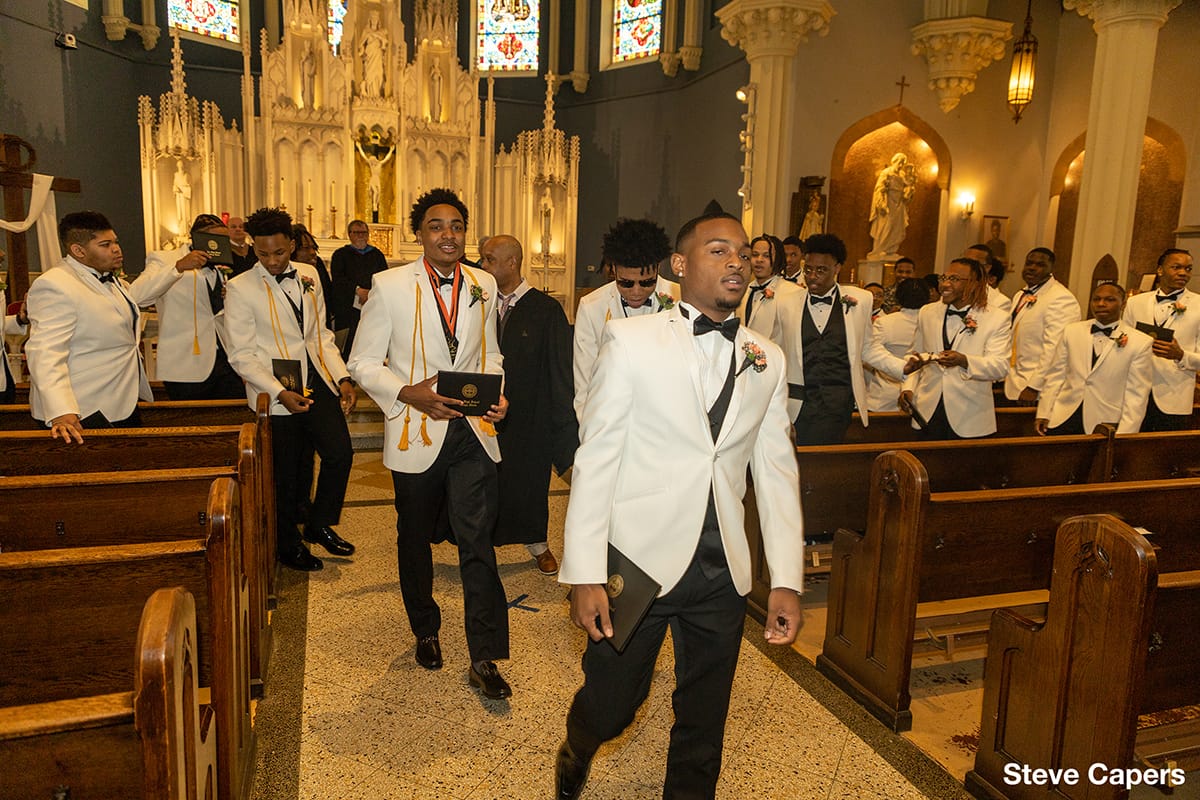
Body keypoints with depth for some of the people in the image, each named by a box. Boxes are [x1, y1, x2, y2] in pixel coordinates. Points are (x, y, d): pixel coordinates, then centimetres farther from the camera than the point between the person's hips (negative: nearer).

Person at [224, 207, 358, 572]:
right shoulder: (240, 288, -7)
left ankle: (319, 524, 21)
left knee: (340, 452, -4)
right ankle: (288, 545, 29)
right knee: (286, 472, 7)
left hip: (317, 380, 4)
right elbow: (242, 355, -9)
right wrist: (280, 392, -21)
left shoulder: (309, 276, 7)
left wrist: (342, 377, 1)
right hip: (276, 392, -4)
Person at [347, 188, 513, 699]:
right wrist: (408, 393, -18)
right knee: (415, 540, 15)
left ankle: (484, 658, 6)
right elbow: (363, 362, -2)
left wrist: (497, 394, -2)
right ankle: (425, 632, 39)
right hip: (417, 433, -1)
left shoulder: (484, 286, 7)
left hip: (473, 431, 1)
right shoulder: (390, 286, -3)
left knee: (477, 541, -5)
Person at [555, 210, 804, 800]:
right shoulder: (632, 341, -5)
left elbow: (777, 471, 7)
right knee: (610, 706, 12)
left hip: (723, 573, 3)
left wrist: (787, 579, 2)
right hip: (639, 560, -3)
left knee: (703, 722, 16)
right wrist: (584, 574, -11)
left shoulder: (767, 360, 6)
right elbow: (595, 458, -8)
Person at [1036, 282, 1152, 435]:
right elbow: (1055, 375, 7)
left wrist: (1123, 437, -9)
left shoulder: (1141, 343, -2)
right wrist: (1043, 414, 2)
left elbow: (1136, 396, -4)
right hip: (1062, 420, 3)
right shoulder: (1071, 331, 6)